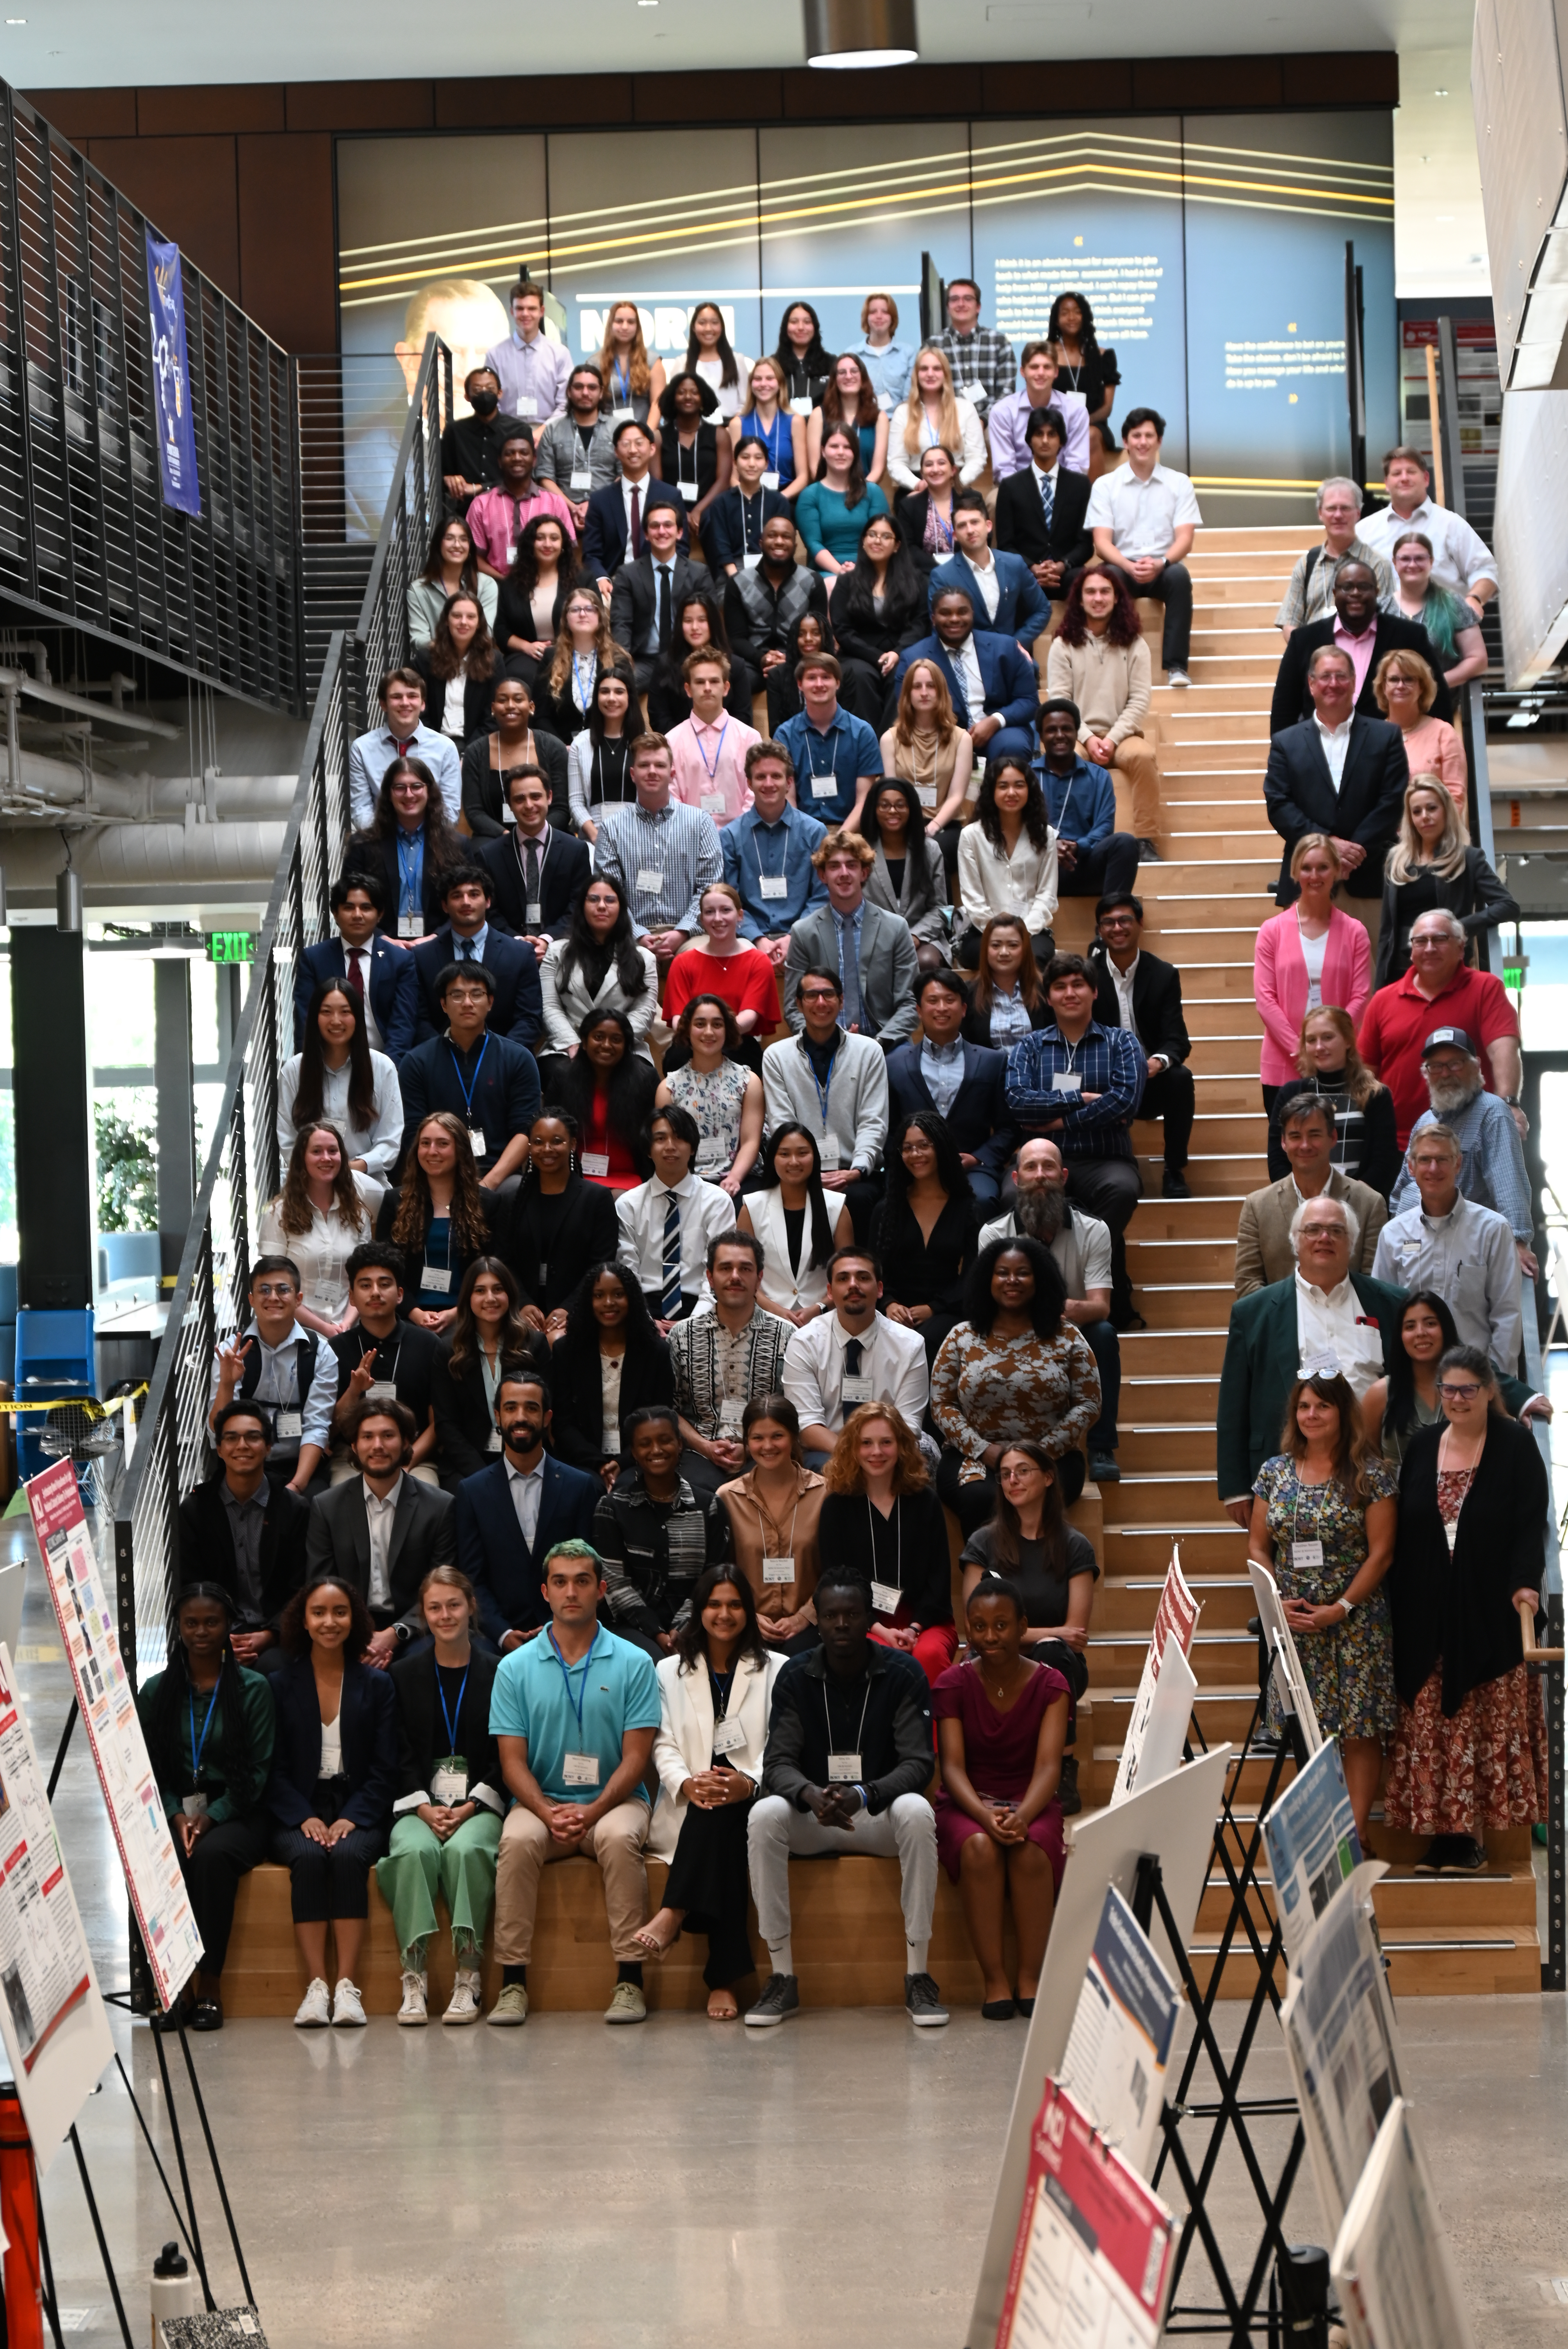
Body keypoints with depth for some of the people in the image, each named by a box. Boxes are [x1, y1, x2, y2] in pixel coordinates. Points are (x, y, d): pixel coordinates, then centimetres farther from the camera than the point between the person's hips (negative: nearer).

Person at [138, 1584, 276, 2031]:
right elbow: (149, 1769, 6)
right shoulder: (156, 1691, 10)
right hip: (175, 1813, 2)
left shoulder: (254, 1688, 3)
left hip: (235, 1814, -2)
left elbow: (258, 1771, -2)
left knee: (212, 1855, -35)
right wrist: (176, 1815, -11)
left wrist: (211, 1816, -14)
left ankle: (210, 1986, -28)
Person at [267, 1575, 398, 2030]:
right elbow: (275, 1769, 5)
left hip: (358, 1812, 0)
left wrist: (352, 1818, -11)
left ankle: (348, 1986, -35)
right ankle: (315, 1987, -34)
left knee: (348, 1856, -32)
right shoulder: (281, 1685, 11)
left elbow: (383, 1769, 5)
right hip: (298, 1814, 0)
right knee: (309, 1858, -32)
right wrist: (305, 1818, -12)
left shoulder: (376, 1685, 11)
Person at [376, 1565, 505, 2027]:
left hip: (480, 1804, -1)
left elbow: (506, 1756, 4)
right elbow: (400, 1755, 7)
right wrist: (424, 1808, -8)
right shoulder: (404, 1676, 13)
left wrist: (470, 1808, -9)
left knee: (465, 1848, -34)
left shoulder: (497, 1674, 8)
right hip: (419, 1803, 1)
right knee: (415, 1850, -32)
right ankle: (414, 1980, -33)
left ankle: (468, 1980, -31)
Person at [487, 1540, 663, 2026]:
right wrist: (548, 1812, -17)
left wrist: (592, 1811, -18)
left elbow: (636, 1758, -3)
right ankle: (513, 1981, -25)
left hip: (613, 1802, -1)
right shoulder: (516, 1667, 5)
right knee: (518, 1840, -32)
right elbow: (513, 1762, 1)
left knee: (619, 1837, -34)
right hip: (541, 1805, 1)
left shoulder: (633, 1663, 2)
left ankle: (630, 1979, -27)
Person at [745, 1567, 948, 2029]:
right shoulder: (795, 1676, -1)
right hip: (812, 1819, 1)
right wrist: (812, 1796, -31)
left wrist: (862, 1795, -32)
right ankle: (782, 1977, -25)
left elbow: (918, 1763, -12)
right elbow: (777, 1763, -7)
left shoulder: (903, 1674, -6)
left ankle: (918, 1977, -28)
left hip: (879, 1815, -1)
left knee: (917, 1812, -35)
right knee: (764, 1814, -30)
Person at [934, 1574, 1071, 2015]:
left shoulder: (1049, 1684, -1)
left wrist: (1022, 1816, -33)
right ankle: (994, 1980, -27)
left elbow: (1048, 1765, -12)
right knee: (979, 1847, -35)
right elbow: (953, 1767, -9)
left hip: (1032, 1803, 0)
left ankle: (1031, 1978, -23)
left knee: (1030, 1849, -34)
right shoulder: (953, 1685, 0)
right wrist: (985, 1816, -30)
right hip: (968, 1804, 0)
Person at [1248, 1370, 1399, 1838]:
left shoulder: (1371, 1475, -3)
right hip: (1292, 1623, 3)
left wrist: (1342, 1609, -13)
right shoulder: (1274, 1473, 8)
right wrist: (1278, 1602, -5)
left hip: (1355, 1622, -3)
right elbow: (1257, 1547, 10)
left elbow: (1381, 1553, -6)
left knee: (1359, 1729, -2)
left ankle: (1356, 1833, 2)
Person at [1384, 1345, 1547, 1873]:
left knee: (1493, 1725, -1)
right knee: (1431, 1726, -1)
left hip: (1492, 1611, -3)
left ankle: (1474, 1833, 3)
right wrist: (1397, 1602, 6)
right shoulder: (1421, 1447, 10)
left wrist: (1525, 1582, -21)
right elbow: (1403, 1531, 11)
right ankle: (1443, 1830, 3)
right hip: (1428, 1614, 3)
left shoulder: (1516, 1445, -1)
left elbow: (1531, 1523, -7)